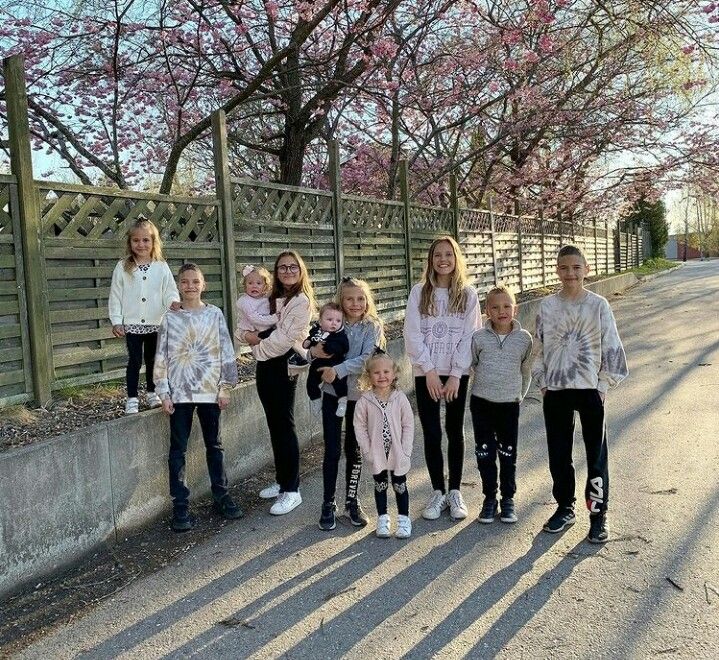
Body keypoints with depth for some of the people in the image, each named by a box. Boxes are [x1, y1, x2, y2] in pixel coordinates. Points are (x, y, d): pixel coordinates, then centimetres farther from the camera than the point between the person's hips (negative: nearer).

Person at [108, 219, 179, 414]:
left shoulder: (161, 267, 0)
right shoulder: (123, 267, -2)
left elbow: (170, 290, -1)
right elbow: (115, 295, -1)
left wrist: (174, 301, -25)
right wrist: (116, 321, -5)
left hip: (156, 323, 2)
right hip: (132, 323, -2)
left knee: (152, 360, 14)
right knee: (134, 361, 2)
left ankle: (151, 393, 30)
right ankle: (132, 399, 12)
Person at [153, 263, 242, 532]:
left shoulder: (215, 314, 1)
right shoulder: (169, 319, 1)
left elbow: (226, 351, 1)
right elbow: (162, 358, 1)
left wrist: (225, 387, -2)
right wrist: (164, 393, -4)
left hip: (209, 389, 0)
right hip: (179, 392, 0)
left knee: (214, 444, 12)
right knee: (178, 449, 3)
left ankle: (221, 496, 24)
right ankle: (180, 505, 11)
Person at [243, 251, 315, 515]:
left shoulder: (301, 301, -9)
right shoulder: (273, 298, 16)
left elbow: (285, 338, -15)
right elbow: (249, 324, 16)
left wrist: (259, 344, -4)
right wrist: (249, 335, -5)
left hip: (283, 365, -8)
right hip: (265, 364, 8)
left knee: (284, 426, -5)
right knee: (274, 425, 13)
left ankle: (291, 490, 1)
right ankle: (282, 481, 25)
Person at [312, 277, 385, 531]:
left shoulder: (373, 327, -5)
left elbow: (366, 359, -18)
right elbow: (314, 346, 4)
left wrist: (338, 370, -28)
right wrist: (313, 351, -20)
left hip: (359, 395, 0)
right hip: (332, 394, 0)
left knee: (354, 450, 11)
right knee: (332, 451, 2)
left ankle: (352, 502, 25)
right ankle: (328, 504, 14)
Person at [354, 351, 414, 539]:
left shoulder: (400, 398, -10)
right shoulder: (364, 401, -11)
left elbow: (408, 425, -7)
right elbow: (360, 427, -6)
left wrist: (405, 451, -11)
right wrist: (368, 451, -10)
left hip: (398, 453, 0)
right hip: (376, 454, 0)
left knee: (400, 486, 11)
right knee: (380, 486, 14)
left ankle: (404, 518, 25)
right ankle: (383, 518, 28)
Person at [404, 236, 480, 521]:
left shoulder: (468, 294, 2)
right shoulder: (419, 292, 1)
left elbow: (469, 336, -3)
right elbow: (413, 335, -4)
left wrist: (455, 375, -11)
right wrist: (430, 372, -12)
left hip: (457, 373, 0)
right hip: (426, 373, 0)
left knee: (455, 431, 8)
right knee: (431, 433, 3)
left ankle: (455, 492, 18)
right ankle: (438, 492, 15)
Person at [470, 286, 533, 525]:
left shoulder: (524, 338, -2)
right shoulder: (478, 337, -5)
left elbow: (526, 372, 9)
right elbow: (470, 365, 8)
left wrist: (519, 395, 11)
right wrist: (483, 385, 9)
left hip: (510, 404, 0)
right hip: (482, 402, 0)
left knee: (508, 455, 7)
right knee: (484, 453, 7)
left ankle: (508, 499, 22)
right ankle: (489, 498, 20)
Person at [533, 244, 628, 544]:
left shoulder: (598, 305, -5)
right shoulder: (548, 306, 0)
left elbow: (611, 348, -2)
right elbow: (540, 347, 6)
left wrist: (603, 385, -5)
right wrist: (543, 384, 4)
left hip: (590, 388, -2)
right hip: (556, 389, 2)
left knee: (596, 454, 4)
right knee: (558, 453, 10)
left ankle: (598, 513, 17)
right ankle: (565, 507, 27)